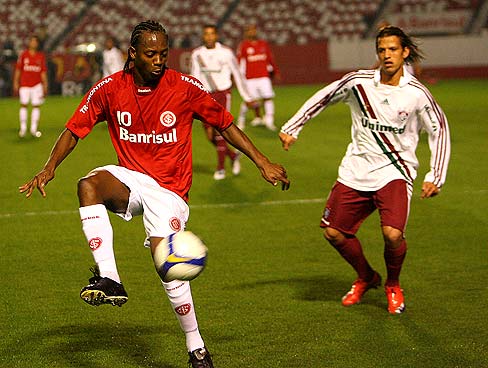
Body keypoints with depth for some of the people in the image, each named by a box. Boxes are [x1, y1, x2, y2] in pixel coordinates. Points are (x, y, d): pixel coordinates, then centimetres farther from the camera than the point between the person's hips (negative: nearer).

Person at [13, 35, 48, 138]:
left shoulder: (41, 56, 5)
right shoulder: (23, 55, 3)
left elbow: (43, 72, 7)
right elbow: (18, 70, 6)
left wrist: (45, 86, 3)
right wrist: (16, 84, 2)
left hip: (37, 85, 1)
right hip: (24, 84, -1)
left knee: (36, 106, -1)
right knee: (23, 105, -3)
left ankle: (34, 129, 4)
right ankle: (23, 128, 5)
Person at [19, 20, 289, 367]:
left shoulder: (186, 87, -8)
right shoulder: (109, 89, -4)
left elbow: (225, 124, 3)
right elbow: (74, 130, 2)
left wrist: (262, 162, 0)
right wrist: (50, 167, -13)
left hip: (169, 187, -2)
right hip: (129, 179, 2)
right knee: (89, 184, -31)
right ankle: (108, 278, -35)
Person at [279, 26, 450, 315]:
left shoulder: (417, 93, -9)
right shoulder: (358, 82, -5)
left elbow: (440, 130, 1)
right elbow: (323, 98, 11)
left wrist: (436, 177, -5)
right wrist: (292, 128, 10)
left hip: (395, 172, -3)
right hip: (356, 171, 3)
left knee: (393, 234, -24)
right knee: (334, 232, 3)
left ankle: (393, 286, 9)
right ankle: (366, 278, 33)